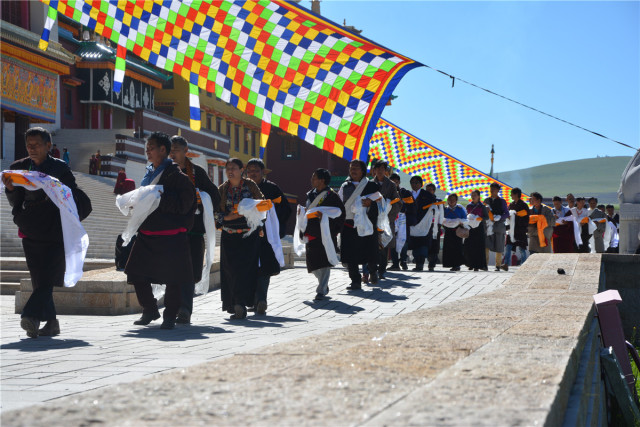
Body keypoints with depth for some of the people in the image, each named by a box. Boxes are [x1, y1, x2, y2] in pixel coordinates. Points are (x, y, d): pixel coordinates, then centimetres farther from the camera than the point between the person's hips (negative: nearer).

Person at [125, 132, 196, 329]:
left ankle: (170, 316, 13)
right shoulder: (149, 172, 14)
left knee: (172, 278, 0)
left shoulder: (175, 174, -10)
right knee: (136, 273, 6)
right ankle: (150, 310, 23)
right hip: (147, 234, 8)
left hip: (170, 236, -7)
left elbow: (183, 203, -18)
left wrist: (158, 198, -22)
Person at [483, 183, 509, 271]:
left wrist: (498, 218, -16)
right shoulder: (486, 200, 14)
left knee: (498, 248, 2)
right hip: (488, 226, 2)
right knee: (486, 246, -10)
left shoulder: (502, 201, 4)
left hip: (498, 227, -2)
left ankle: (498, 265, 9)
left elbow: (506, 214, 1)